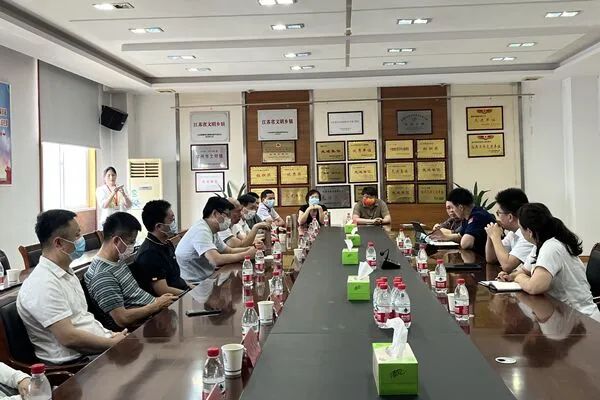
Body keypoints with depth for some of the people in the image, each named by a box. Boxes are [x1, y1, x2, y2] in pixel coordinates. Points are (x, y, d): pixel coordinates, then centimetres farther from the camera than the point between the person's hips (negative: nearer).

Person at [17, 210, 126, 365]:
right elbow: (69, 338, -22)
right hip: (74, 361, -9)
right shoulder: (43, 285, -18)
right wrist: (114, 344, -14)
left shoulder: (66, 273, 13)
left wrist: (112, 336, 1)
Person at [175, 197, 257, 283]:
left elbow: (229, 251, 15)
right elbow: (217, 260, -30)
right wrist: (246, 254, -20)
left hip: (204, 279, 9)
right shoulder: (201, 230, -21)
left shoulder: (211, 231, 9)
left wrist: (251, 249, -1)